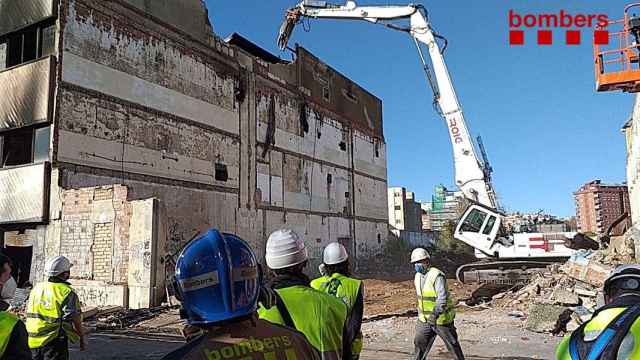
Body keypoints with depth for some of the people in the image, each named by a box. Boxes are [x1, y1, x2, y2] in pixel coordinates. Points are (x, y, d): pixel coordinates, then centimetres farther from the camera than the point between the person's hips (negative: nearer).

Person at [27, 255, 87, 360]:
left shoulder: (36, 288, 7)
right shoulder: (67, 292, -15)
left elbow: (30, 314, 13)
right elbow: (75, 319, -16)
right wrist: (82, 338, -6)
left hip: (33, 340, 6)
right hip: (54, 342, -6)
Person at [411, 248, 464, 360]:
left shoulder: (437, 276, -22)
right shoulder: (417, 276, 4)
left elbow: (442, 297, -30)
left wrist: (436, 313, -40)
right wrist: (420, 313, 22)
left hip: (441, 318, -7)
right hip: (424, 319, 7)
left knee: (452, 343, 10)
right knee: (419, 342, 7)